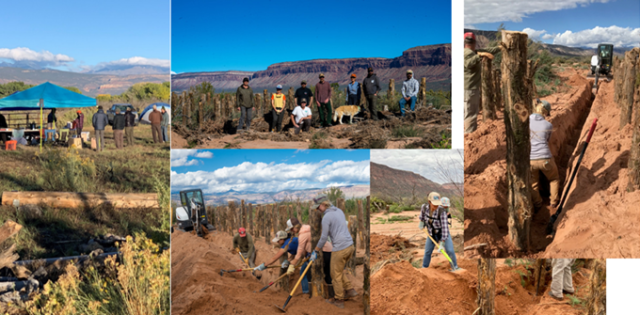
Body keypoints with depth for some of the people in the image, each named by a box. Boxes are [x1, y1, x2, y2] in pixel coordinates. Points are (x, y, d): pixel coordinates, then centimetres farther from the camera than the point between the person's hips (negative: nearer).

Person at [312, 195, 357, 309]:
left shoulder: (327, 217, -13)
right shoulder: (339, 211, 12)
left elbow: (324, 237, -10)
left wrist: (316, 251, 0)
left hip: (340, 249, -8)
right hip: (350, 245, 8)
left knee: (336, 275, 7)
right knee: (339, 271, 25)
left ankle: (339, 300, 16)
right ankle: (350, 290, 21)